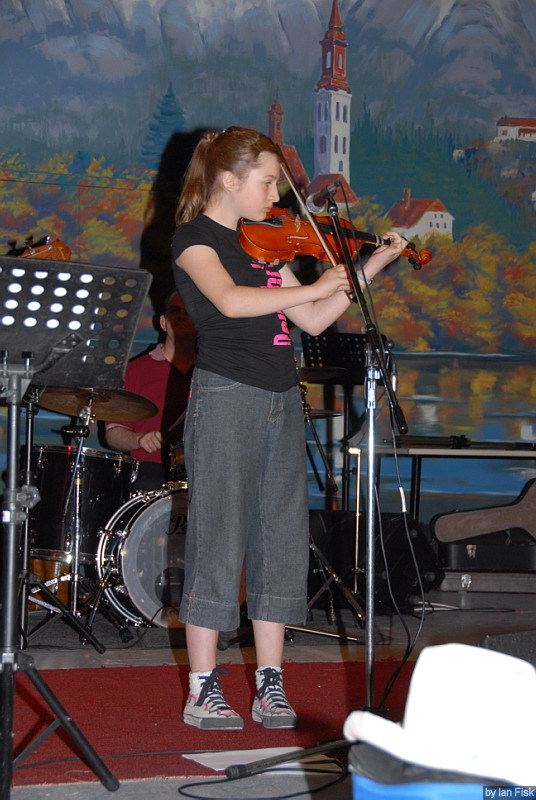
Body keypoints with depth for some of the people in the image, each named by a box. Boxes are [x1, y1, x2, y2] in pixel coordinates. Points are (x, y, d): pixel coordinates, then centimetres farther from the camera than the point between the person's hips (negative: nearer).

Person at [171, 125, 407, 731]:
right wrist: (315, 287, -17)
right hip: (226, 397, -7)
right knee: (219, 541, -6)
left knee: (283, 540, 5)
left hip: (281, 401, 7)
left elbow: (313, 321, 16)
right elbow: (231, 301, -23)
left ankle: (270, 687, 11)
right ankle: (203, 693, 0)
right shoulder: (195, 237, -4)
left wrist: (371, 268, 11)